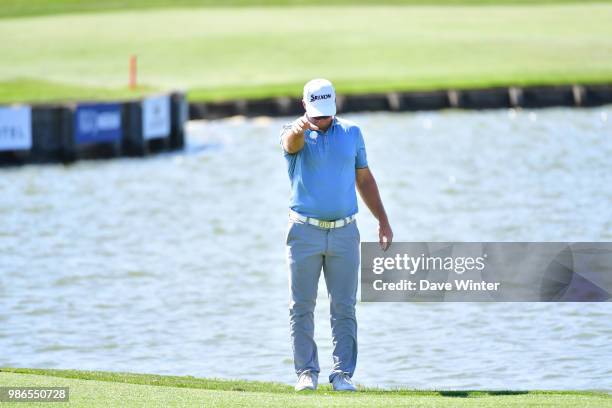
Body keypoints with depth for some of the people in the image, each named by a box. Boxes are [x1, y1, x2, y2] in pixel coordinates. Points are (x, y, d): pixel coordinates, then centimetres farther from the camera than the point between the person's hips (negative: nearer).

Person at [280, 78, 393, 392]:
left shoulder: (351, 133, 9)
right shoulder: (294, 133, -1)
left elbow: (364, 179, 17)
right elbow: (292, 143, -27)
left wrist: (383, 221, 14)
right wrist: (299, 128, -52)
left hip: (344, 233, 2)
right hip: (305, 232, -2)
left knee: (344, 308, 0)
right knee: (302, 307, 1)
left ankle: (342, 374, 3)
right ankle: (306, 372, 8)